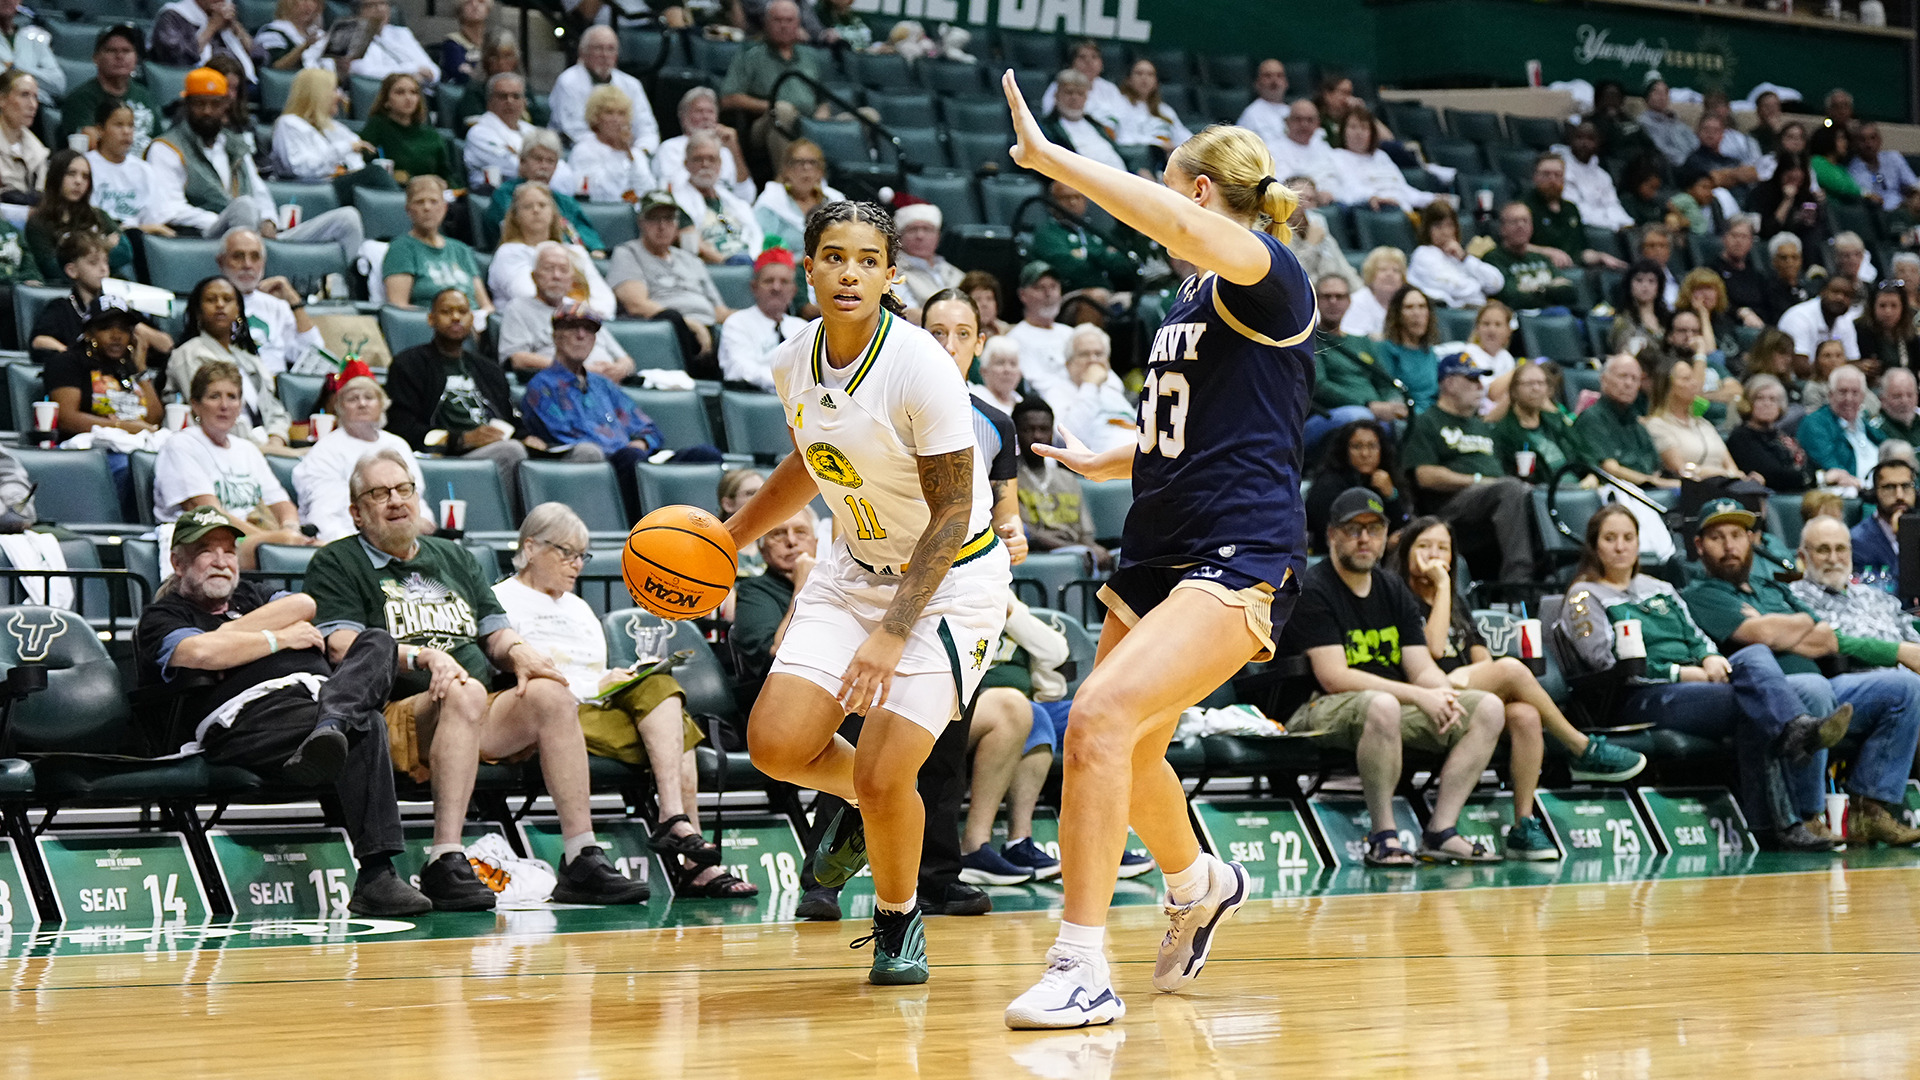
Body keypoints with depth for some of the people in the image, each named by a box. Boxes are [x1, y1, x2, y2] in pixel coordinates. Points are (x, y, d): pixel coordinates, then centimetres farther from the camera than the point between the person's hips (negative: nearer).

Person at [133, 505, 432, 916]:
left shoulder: (249, 596, 37)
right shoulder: (162, 618, 15)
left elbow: (304, 606, 14)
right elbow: (202, 652, -10)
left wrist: (233, 632, 3)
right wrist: (280, 638, 1)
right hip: (252, 716, -7)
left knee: (378, 643, -18)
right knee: (365, 730, -33)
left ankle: (331, 726, -46)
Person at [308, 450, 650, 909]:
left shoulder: (453, 557, 29)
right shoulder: (338, 564, 11)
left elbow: (496, 633, 24)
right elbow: (343, 647, -5)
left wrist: (518, 650, -1)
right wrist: (422, 657, -19)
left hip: (485, 719, 6)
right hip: (398, 713, -6)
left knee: (551, 693, -24)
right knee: (464, 694, -37)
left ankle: (582, 861, -29)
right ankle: (445, 864, -45)